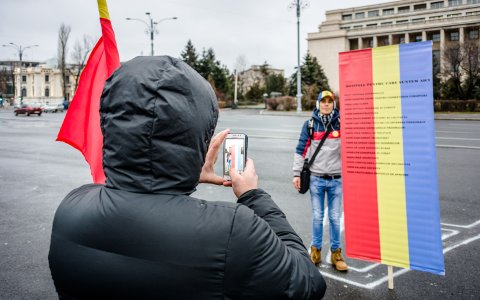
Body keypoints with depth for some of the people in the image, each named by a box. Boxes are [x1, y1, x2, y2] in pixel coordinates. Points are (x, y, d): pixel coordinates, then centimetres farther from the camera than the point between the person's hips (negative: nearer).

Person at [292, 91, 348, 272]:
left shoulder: (341, 122, 1)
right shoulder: (310, 124, 1)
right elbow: (301, 150, 4)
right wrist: (297, 173, 1)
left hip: (336, 179, 0)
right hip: (316, 179, 0)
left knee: (335, 218, 6)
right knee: (317, 217, 7)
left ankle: (336, 253, 19)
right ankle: (315, 251, 21)